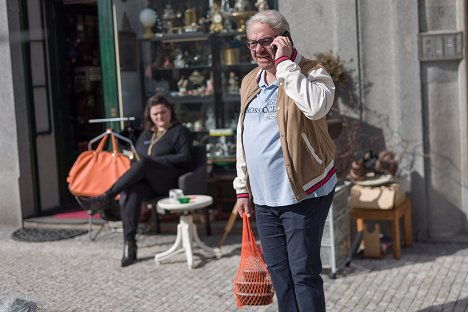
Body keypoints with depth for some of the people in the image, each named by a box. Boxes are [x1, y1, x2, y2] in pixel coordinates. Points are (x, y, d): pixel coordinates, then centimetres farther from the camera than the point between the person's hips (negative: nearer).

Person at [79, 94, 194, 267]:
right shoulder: (146, 134, 29)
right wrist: (132, 159, 5)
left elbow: (186, 158, -3)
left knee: (143, 163, -35)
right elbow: (135, 156, 31)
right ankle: (129, 244, -36)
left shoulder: (180, 131, 10)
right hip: (147, 181, 5)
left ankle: (105, 197, -33)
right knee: (130, 193, -32)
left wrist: (156, 160, -10)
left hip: (171, 181, -5)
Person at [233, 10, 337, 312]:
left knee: (304, 272, -3)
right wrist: (243, 189, 16)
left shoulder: (312, 72, -8)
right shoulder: (249, 82, 12)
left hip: (303, 194, -7)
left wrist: (284, 62, -24)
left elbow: (316, 106, -32)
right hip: (264, 197, 7)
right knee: (278, 271, 14)